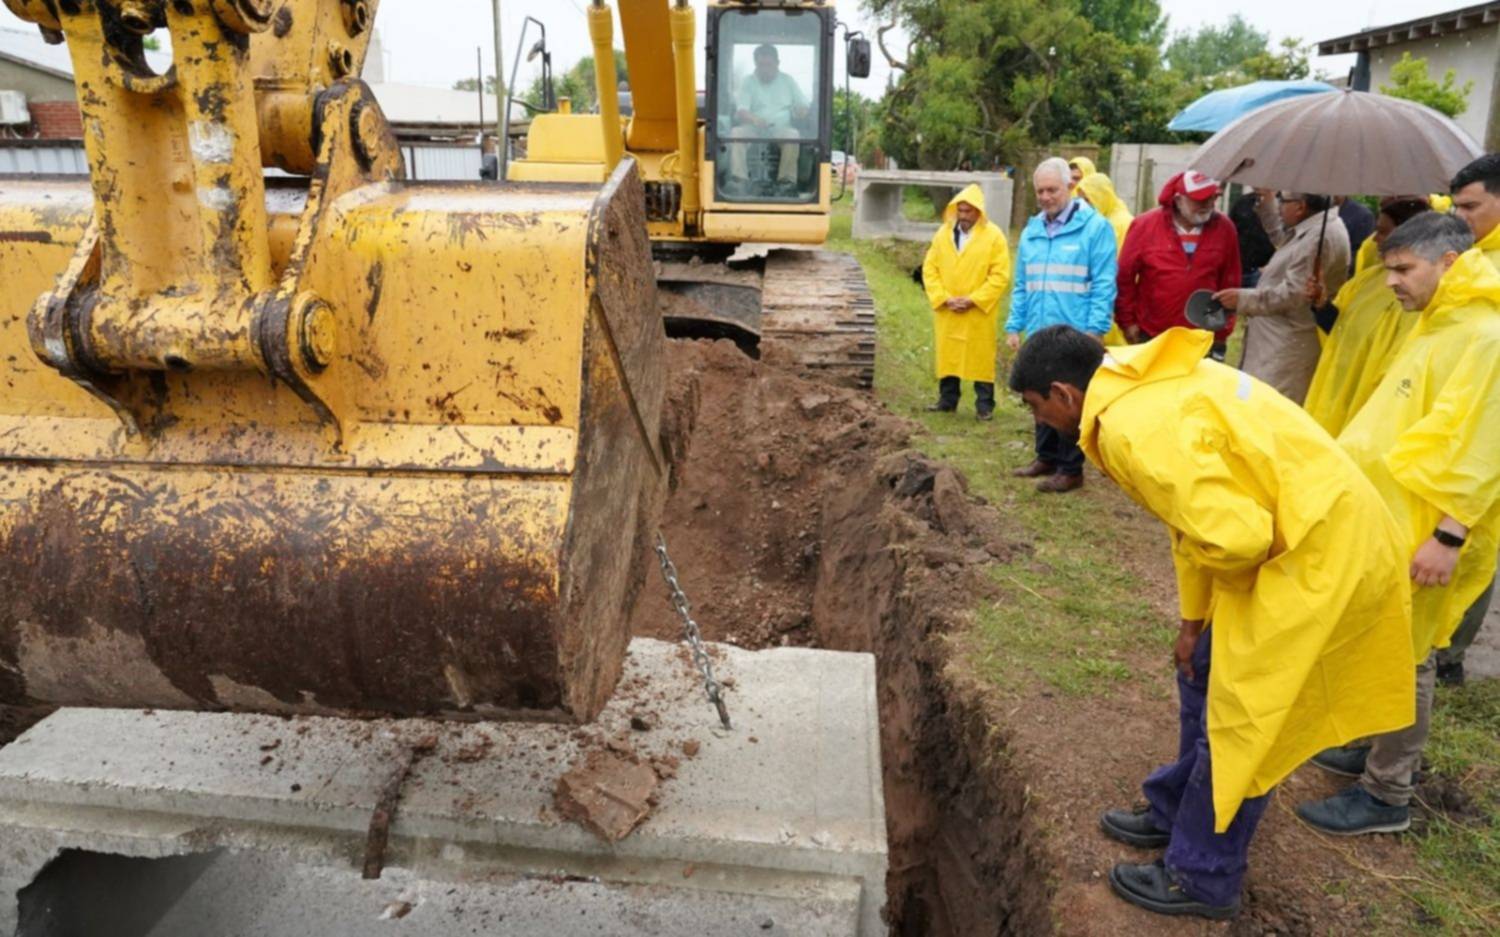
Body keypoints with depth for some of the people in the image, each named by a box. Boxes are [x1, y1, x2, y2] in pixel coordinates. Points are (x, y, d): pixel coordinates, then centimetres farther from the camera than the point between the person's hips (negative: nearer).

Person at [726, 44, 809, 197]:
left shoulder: (787, 80, 16)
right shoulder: (748, 81, 12)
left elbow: (805, 106, 17)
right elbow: (741, 111, -2)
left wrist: (803, 110, -11)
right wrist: (753, 118, -27)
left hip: (781, 128, 0)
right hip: (754, 129, 0)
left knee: (793, 135, -34)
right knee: (736, 133, -32)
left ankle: (786, 182, -32)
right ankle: (739, 180, -37)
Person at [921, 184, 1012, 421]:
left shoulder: (994, 236, -5)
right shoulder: (943, 233, 5)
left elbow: (1000, 275, -9)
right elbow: (930, 268, 5)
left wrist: (973, 299, -15)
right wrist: (943, 298, -8)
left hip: (978, 313, -3)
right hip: (946, 312, 4)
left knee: (980, 358, 2)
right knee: (947, 355, 9)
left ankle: (984, 405, 10)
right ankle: (947, 400, 21)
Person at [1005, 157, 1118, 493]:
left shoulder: (1094, 226, -6)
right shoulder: (1031, 231, 12)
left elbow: (1103, 284, -10)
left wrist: (1095, 329, -16)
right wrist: (1014, 326, 11)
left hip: (1075, 335, -6)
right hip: (1039, 333, 6)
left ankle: (1071, 469, 10)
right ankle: (1046, 457, 28)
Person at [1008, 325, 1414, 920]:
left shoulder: (1135, 429, -25)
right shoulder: (1144, 390, 7)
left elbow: (1232, 537, -32)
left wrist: (1227, 592, -8)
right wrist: (1193, 618, 17)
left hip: (1319, 554, -10)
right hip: (1316, 534, 10)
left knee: (1241, 721, 4)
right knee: (1206, 676, 21)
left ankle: (1202, 878, 24)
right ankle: (1176, 812, 40)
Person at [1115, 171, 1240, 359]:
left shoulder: (1224, 228, -1)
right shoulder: (1146, 225, -6)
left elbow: (1229, 282, 3)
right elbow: (1125, 276, -2)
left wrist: (1223, 331, 3)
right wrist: (1127, 321, -2)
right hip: (1150, 336, -1)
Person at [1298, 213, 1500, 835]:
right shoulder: (1436, 330, 16)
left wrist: (1449, 533, -24)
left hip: (1422, 534, -9)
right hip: (1388, 520, 9)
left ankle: (1387, 796, 13)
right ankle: (1382, 753, 33)